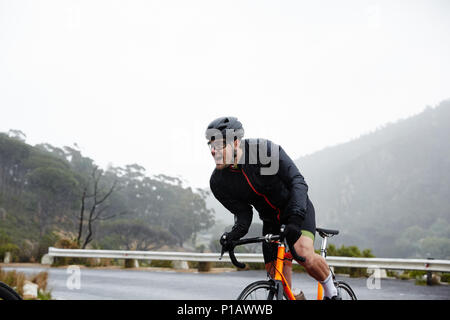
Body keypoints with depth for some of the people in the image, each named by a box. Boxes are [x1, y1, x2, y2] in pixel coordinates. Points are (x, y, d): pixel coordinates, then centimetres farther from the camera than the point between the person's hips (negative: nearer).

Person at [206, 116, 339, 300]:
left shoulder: (266, 150, -27)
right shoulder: (218, 183, -15)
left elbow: (298, 182, -27)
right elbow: (243, 213, -11)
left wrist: (295, 219, -42)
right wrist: (234, 234, -33)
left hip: (297, 210, -4)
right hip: (271, 221, 4)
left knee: (305, 256, -27)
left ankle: (331, 290, 1)